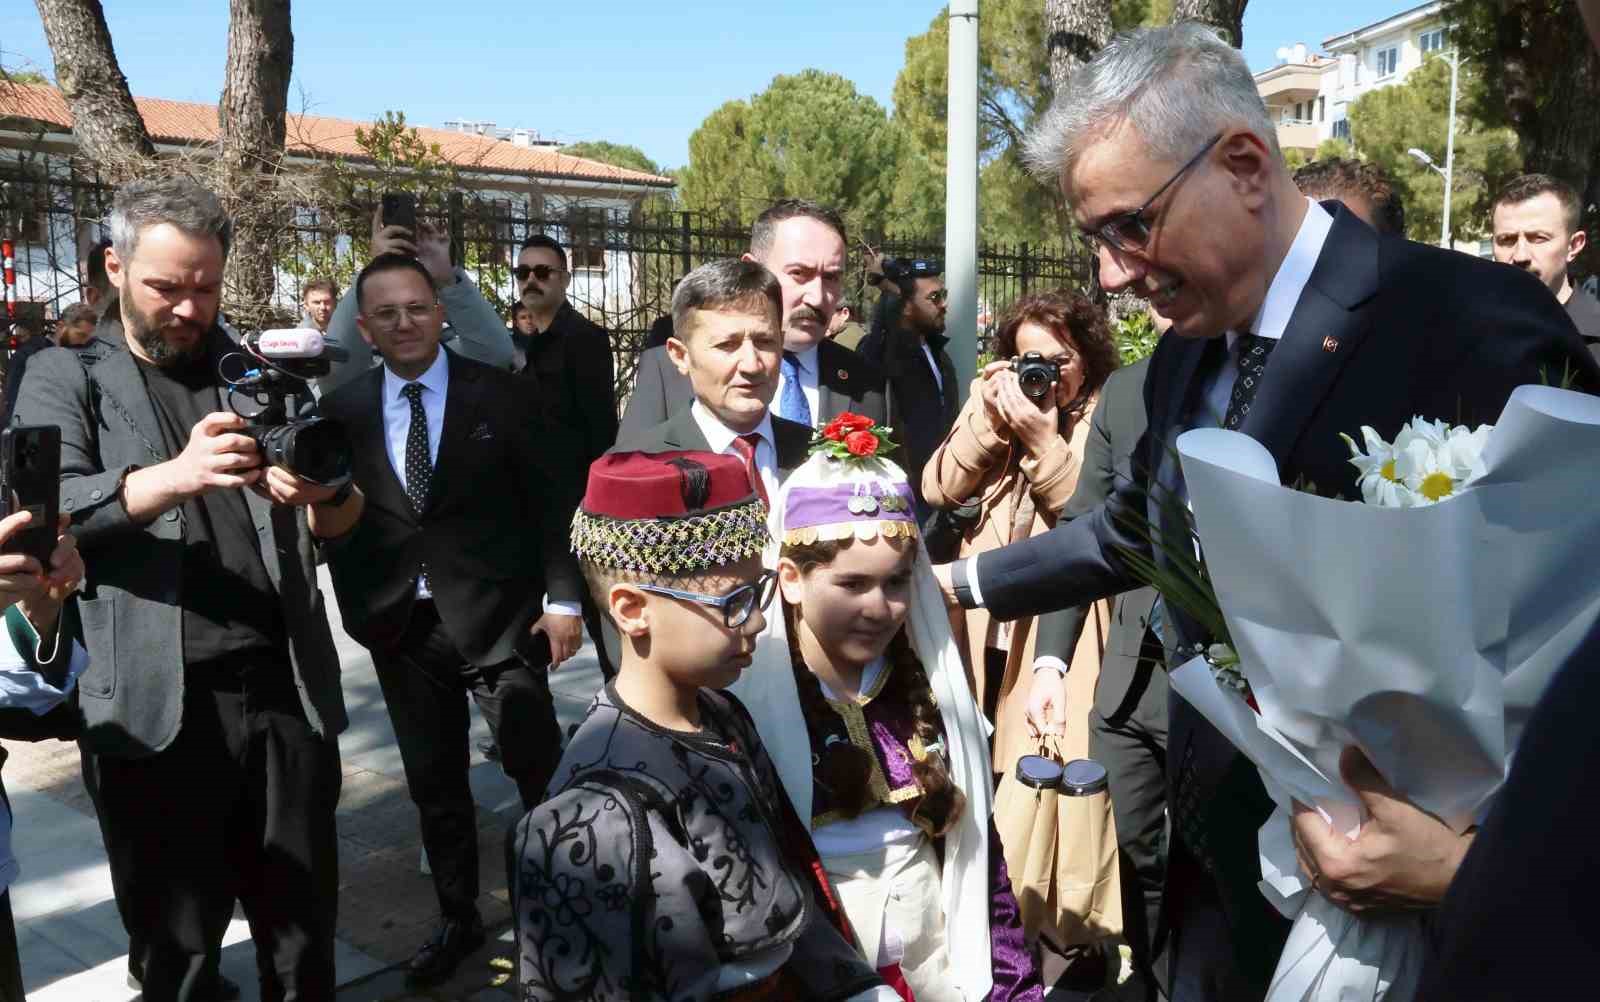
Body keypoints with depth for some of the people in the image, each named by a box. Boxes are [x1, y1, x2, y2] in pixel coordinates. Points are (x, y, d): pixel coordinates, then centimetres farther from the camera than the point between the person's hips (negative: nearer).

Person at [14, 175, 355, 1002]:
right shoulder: (64, 379, 5)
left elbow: (338, 525, 7)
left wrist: (323, 497, -18)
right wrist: (173, 477, -30)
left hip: (286, 690, 2)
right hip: (156, 708, -2)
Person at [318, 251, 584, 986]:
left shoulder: (496, 392, -3)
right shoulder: (343, 410, 4)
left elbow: (553, 498, -3)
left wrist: (563, 598, -6)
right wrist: (356, 606, -7)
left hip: (495, 613, -3)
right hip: (400, 624, 3)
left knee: (541, 772, 4)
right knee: (433, 785, 14)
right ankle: (458, 920, 33)